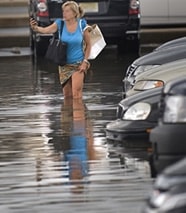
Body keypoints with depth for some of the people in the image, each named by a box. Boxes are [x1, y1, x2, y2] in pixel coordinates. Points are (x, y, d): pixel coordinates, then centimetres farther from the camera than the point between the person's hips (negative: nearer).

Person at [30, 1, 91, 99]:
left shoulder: (81, 25, -10)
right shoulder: (60, 24, -8)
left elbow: (88, 44, 1)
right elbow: (46, 30, -24)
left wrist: (85, 62, -6)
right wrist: (35, 28, -45)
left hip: (78, 65, -3)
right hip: (64, 64, 3)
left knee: (76, 94, -12)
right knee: (67, 95, 10)